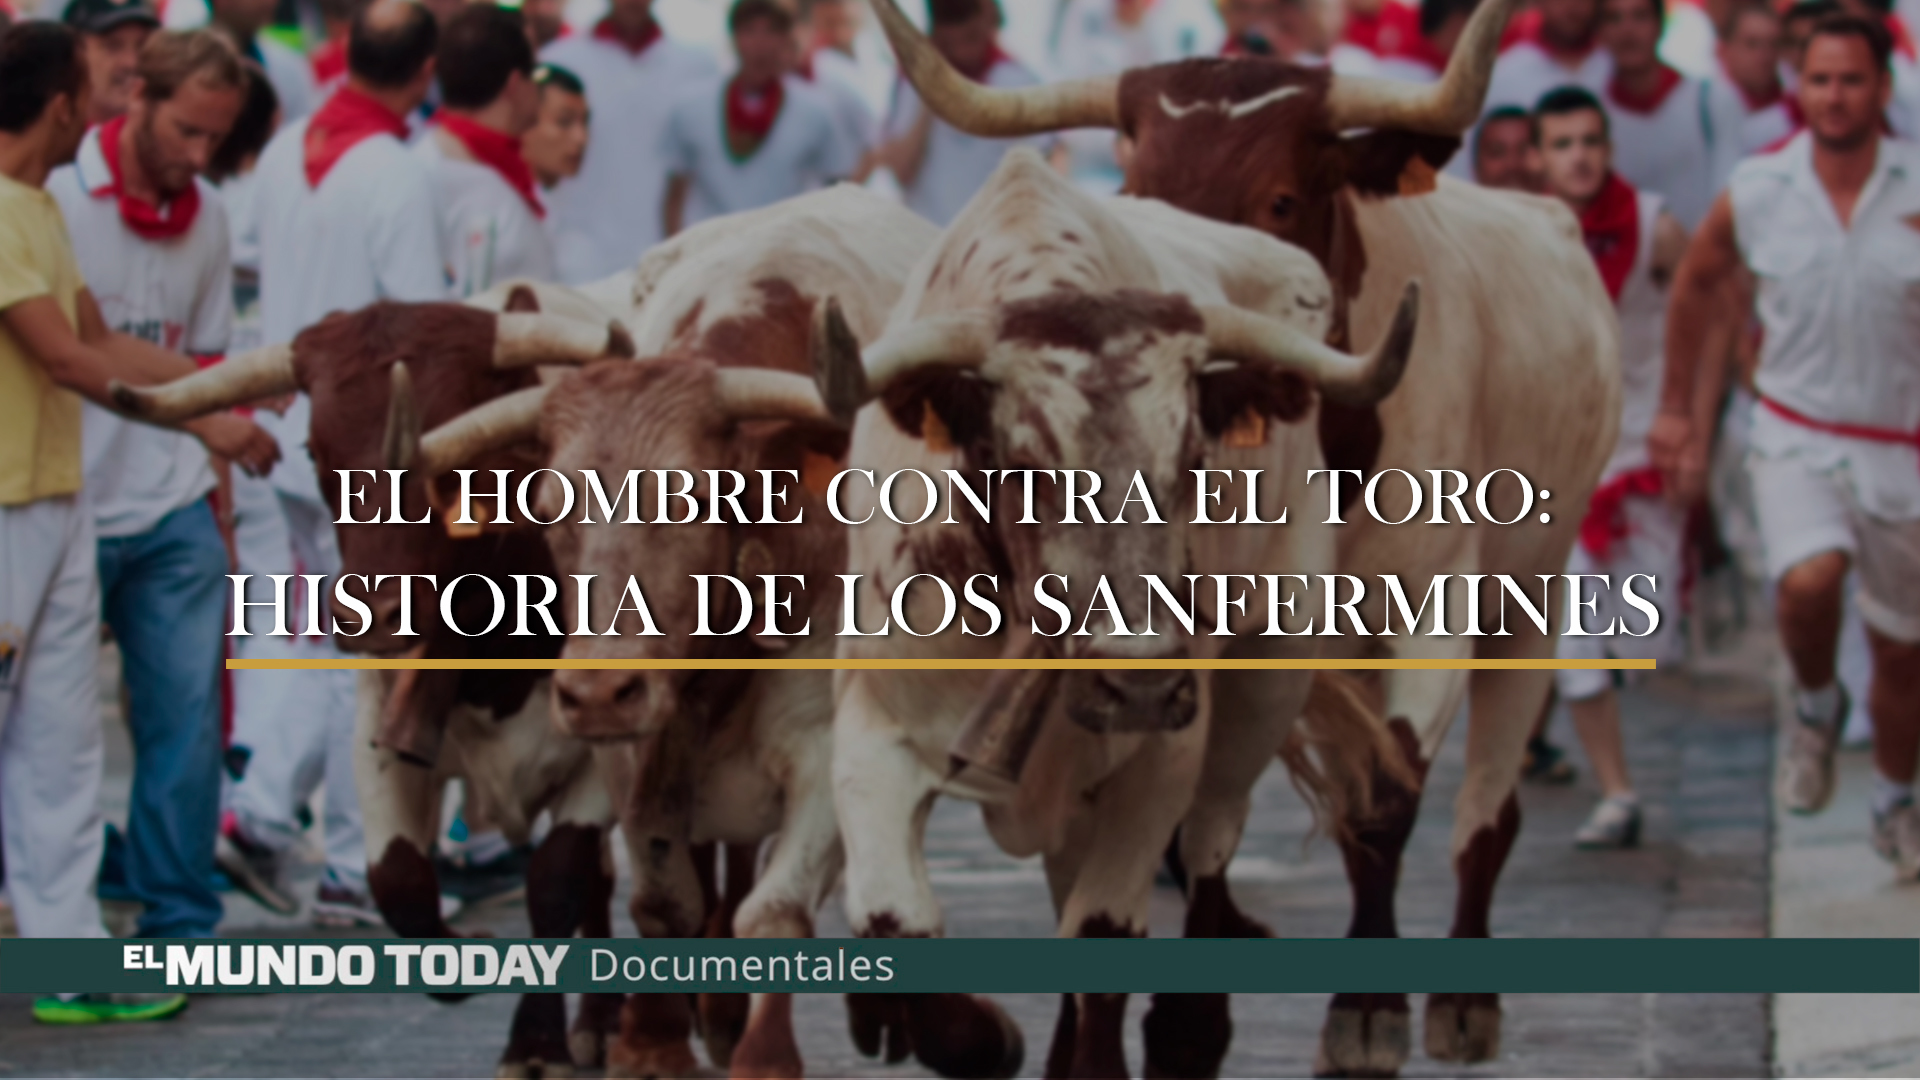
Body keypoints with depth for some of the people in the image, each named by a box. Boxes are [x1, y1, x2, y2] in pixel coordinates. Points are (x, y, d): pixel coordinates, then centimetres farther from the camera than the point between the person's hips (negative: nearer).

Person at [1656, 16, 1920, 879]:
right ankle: (1815, 706, 4)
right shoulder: (1754, 194, -5)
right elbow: (1698, 284, 13)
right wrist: (1678, 405, 17)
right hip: (1798, 435, -1)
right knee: (1808, 581, -28)